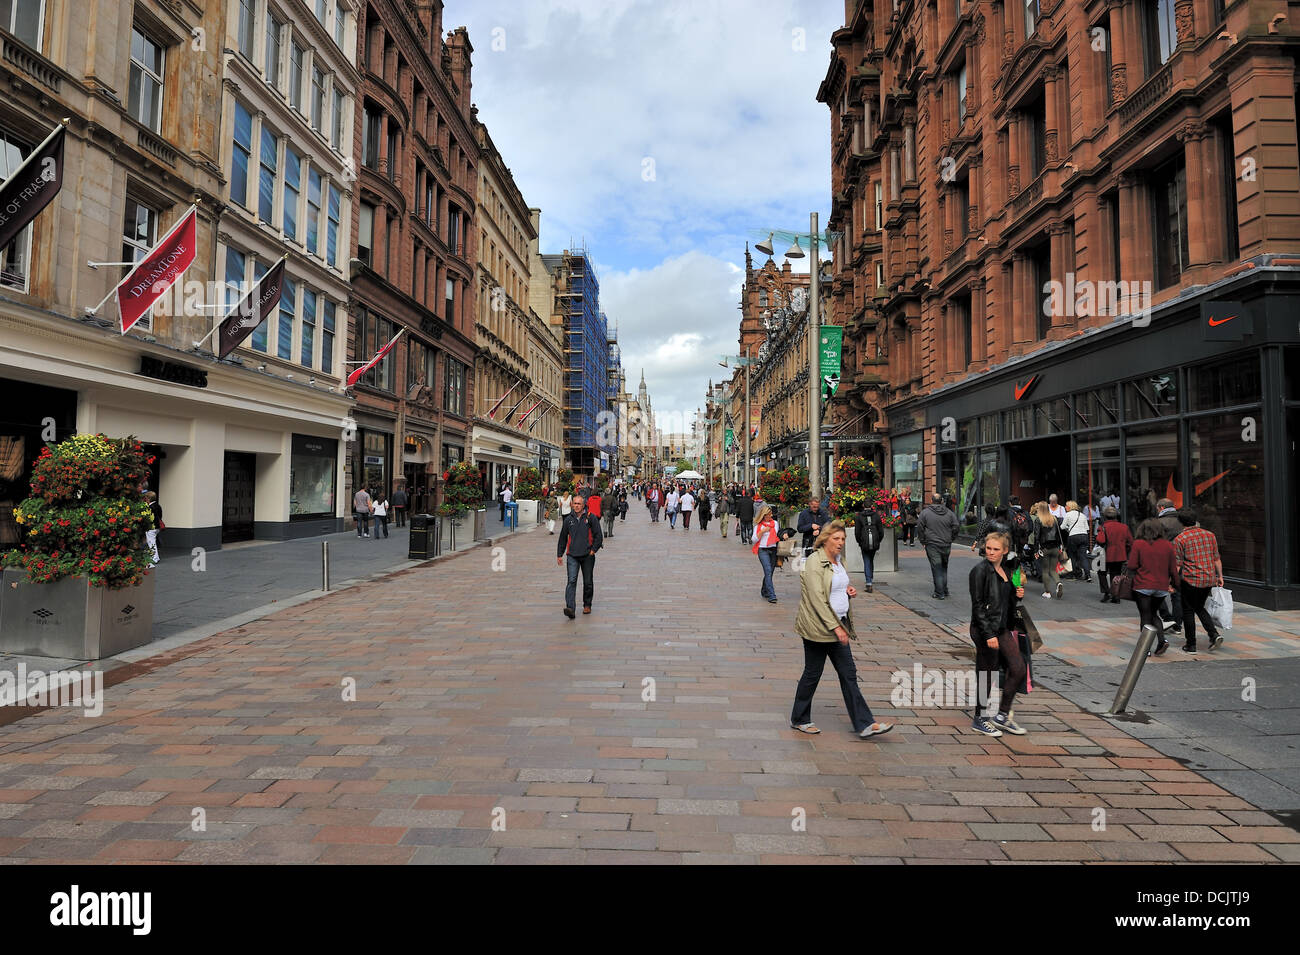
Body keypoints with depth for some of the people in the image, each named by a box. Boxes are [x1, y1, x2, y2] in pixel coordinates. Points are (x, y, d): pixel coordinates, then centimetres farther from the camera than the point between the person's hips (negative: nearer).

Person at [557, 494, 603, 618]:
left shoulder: (591, 518, -1)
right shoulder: (569, 519, 8)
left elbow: (598, 536, 0)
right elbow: (563, 538, 16)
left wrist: (593, 550, -7)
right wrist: (559, 554, 15)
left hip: (587, 556, -1)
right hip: (572, 556, 1)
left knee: (588, 582, 10)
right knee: (571, 581, -12)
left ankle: (587, 605, 28)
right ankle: (570, 608, -20)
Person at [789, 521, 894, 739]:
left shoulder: (838, 561, 11)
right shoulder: (815, 562, -15)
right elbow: (817, 599, -21)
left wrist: (849, 592, 4)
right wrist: (835, 627, -23)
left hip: (838, 625, 8)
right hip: (818, 627, -8)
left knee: (849, 674, 7)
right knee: (812, 674, 4)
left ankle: (864, 724, 10)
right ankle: (799, 719, 22)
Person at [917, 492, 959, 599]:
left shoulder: (925, 513, -5)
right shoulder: (949, 513, 4)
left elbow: (920, 528, -5)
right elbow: (956, 527, 3)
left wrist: (922, 541, 5)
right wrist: (950, 539, 13)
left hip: (932, 545, -3)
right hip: (946, 545, 3)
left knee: (936, 568, -2)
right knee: (944, 567, 17)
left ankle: (940, 593, -3)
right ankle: (944, 590, 21)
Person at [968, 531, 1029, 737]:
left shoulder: (1006, 570, 11)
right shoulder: (980, 570, -13)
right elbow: (978, 605, -17)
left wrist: (1018, 595, 0)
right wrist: (989, 634, -20)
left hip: (1003, 629, 8)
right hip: (985, 630, -8)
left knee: (1019, 669, 6)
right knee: (986, 676, 1)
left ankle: (1002, 716, 19)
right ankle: (979, 720, 17)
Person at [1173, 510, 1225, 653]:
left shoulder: (1180, 539, -9)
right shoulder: (1209, 535, 7)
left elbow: (1177, 565, -10)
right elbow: (1217, 559, 10)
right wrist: (1220, 576, 19)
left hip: (1191, 579, -5)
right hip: (1209, 579, 6)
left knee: (1188, 611, 6)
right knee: (1200, 608, 22)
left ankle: (1191, 645, 10)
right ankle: (1214, 634, 5)